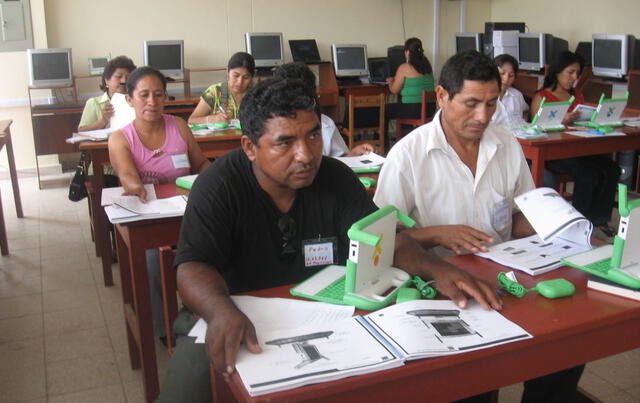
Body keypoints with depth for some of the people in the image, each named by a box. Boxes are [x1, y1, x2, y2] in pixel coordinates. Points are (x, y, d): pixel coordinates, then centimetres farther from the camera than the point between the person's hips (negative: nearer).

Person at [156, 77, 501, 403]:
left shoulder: (337, 179, -4)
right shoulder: (218, 187, -15)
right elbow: (193, 267, -23)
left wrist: (436, 268, -24)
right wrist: (221, 310, -47)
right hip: (231, 322, -2)